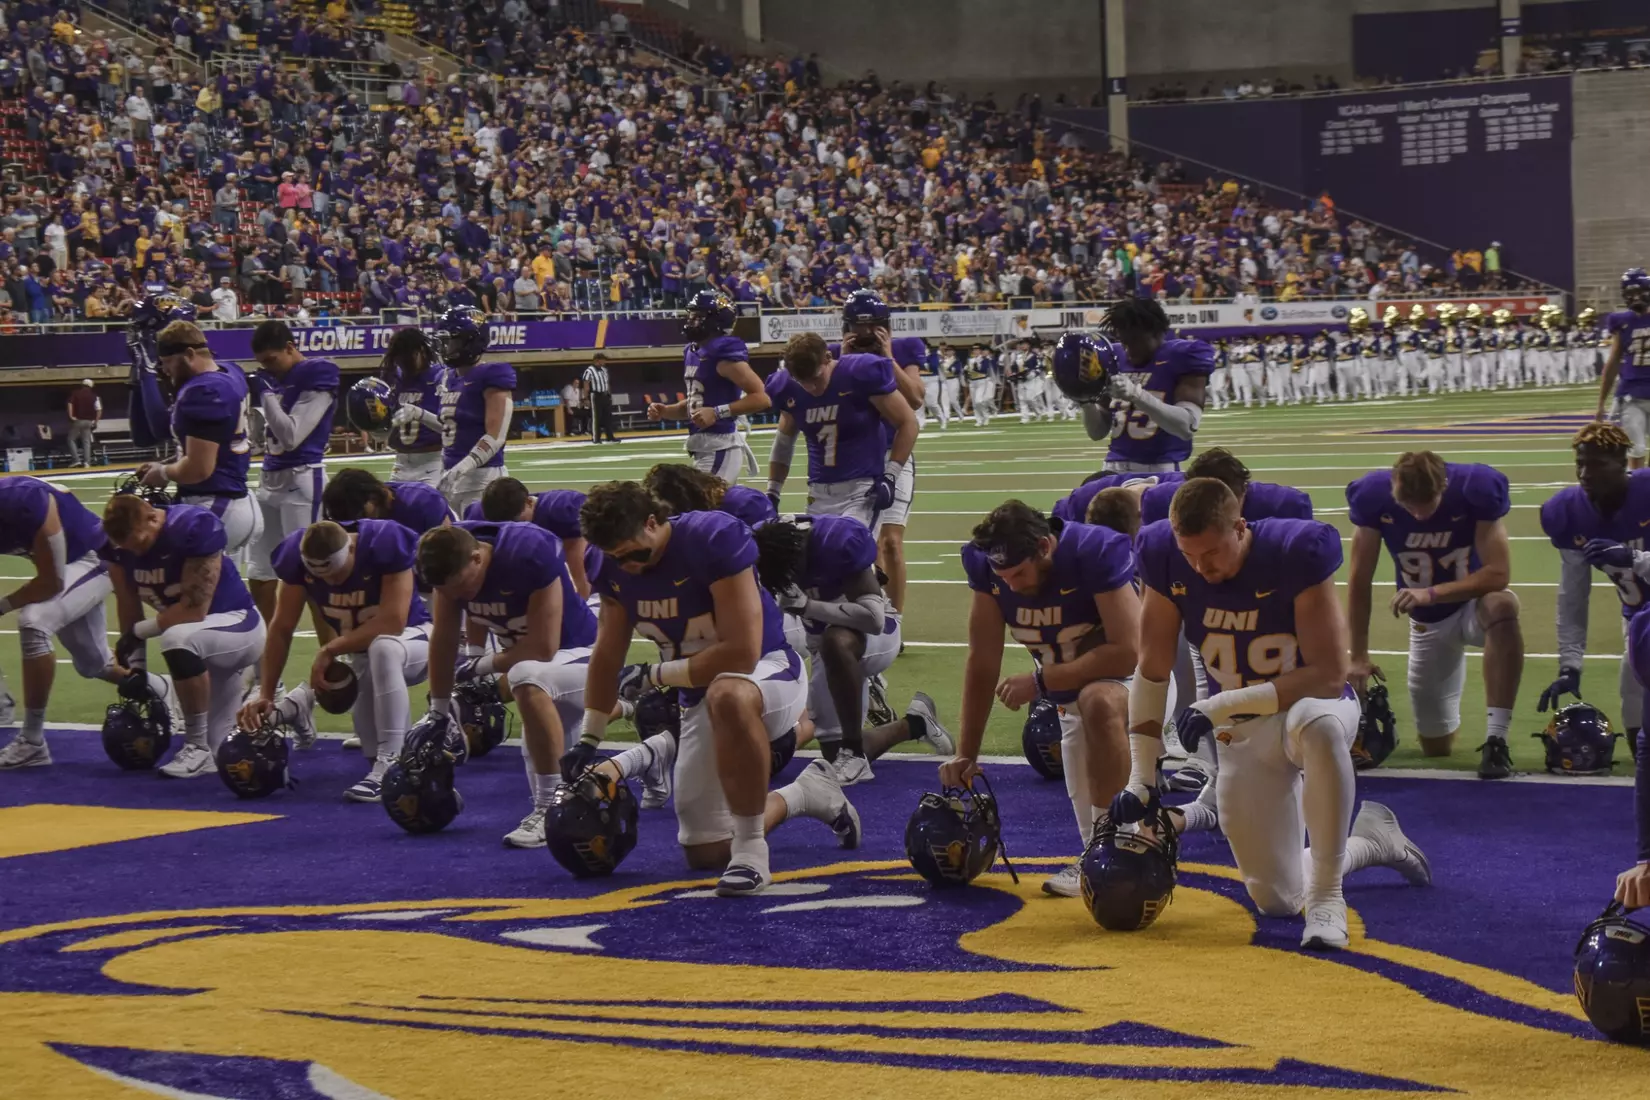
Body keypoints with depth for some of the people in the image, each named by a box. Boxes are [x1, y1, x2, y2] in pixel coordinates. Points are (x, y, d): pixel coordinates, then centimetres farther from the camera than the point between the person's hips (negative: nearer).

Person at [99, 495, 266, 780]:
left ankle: (198, 749, -25)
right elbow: (128, 605, 1)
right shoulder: (116, 541, -9)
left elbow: (194, 610, -26)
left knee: (179, 639, -41)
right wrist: (135, 667, -1)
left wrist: (139, 632, -17)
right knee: (221, 752, 9)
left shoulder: (193, 528, -28)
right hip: (200, 639, 8)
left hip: (237, 625, -7)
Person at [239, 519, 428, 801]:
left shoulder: (384, 545, -29)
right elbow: (281, 629, -9)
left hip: (410, 638, -5)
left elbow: (392, 623, -32)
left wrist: (330, 651, -27)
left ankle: (389, 766, -38)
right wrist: (265, 694, -11)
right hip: (359, 654, 5)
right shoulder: (297, 555, -16)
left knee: (383, 647, -41)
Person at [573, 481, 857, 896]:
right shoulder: (617, 571, -5)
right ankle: (805, 792, 31)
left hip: (767, 673, -7)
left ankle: (751, 853, -33)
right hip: (701, 696, 7)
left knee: (727, 696, -46)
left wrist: (656, 674, -19)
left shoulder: (714, 539, -26)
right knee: (705, 853, 8)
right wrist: (586, 741, 8)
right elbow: (607, 659, 9)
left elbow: (742, 653, -28)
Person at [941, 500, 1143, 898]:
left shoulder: (1096, 552, -28)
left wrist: (1041, 681, -28)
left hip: (1123, 674, -6)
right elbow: (982, 663, -5)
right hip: (1069, 701, 6)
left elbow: (1128, 652, -30)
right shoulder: (987, 566, -12)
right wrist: (965, 754, -5)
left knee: (1099, 702, -40)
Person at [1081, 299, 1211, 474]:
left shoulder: (1181, 357, -3)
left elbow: (1187, 426, -16)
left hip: (1160, 471, -5)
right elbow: (1098, 432, 18)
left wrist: (1136, 394, -25)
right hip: (1115, 469, 5)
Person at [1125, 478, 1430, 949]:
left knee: (1318, 724, -44)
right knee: (1276, 900, 2)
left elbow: (1330, 676, -24)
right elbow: (1152, 675, -4)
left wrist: (1223, 705, -29)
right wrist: (1140, 779, -8)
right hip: (1242, 734, 4)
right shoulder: (1167, 560, -13)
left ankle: (1327, 894, -28)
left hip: (1314, 703, -4)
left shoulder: (1295, 553, -24)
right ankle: (1370, 841, 33)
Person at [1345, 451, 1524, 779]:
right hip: (1427, 623, 2)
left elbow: (1498, 574, -28)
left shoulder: (1475, 489, -26)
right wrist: (1359, 657, -9)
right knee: (1436, 746, 6)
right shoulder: (1374, 497, -20)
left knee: (1501, 606, -41)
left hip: (1473, 604, -2)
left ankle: (1496, 740, -35)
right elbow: (1359, 581, -10)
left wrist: (1430, 594, -38)